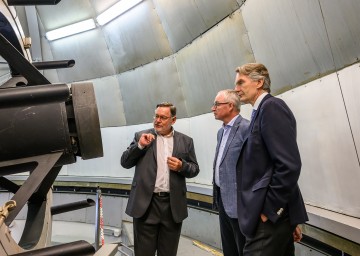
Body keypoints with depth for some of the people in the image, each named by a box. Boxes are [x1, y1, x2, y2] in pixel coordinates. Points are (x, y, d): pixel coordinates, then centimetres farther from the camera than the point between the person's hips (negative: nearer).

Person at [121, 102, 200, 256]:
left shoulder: (186, 141, 7)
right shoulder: (141, 136, 5)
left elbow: (195, 169, 9)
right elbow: (125, 163, 2)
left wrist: (181, 166, -12)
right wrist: (140, 145, -13)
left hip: (173, 205, 1)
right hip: (146, 203, -1)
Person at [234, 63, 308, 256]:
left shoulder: (271, 106, -12)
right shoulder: (262, 111, 16)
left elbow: (289, 165, -22)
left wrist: (268, 210, -17)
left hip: (271, 215, -9)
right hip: (275, 212, 9)